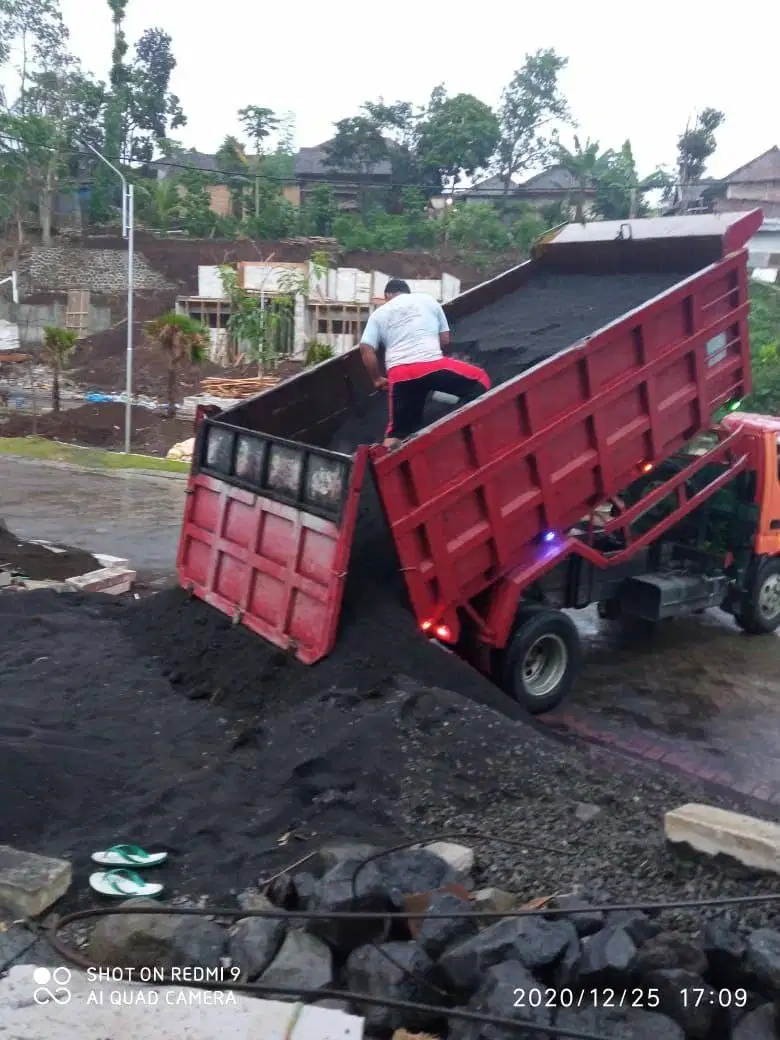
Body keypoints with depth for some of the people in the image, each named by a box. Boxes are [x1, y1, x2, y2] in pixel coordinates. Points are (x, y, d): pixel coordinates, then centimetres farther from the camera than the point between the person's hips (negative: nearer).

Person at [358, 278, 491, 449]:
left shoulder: (378, 314, 21)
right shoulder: (428, 299, 22)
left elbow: (366, 349, 8)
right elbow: (445, 340, 22)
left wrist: (377, 379, 20)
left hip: (399, 374, 2)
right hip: (431, 364, -2)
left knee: (398, 431, 12)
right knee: (480, 380, 13)